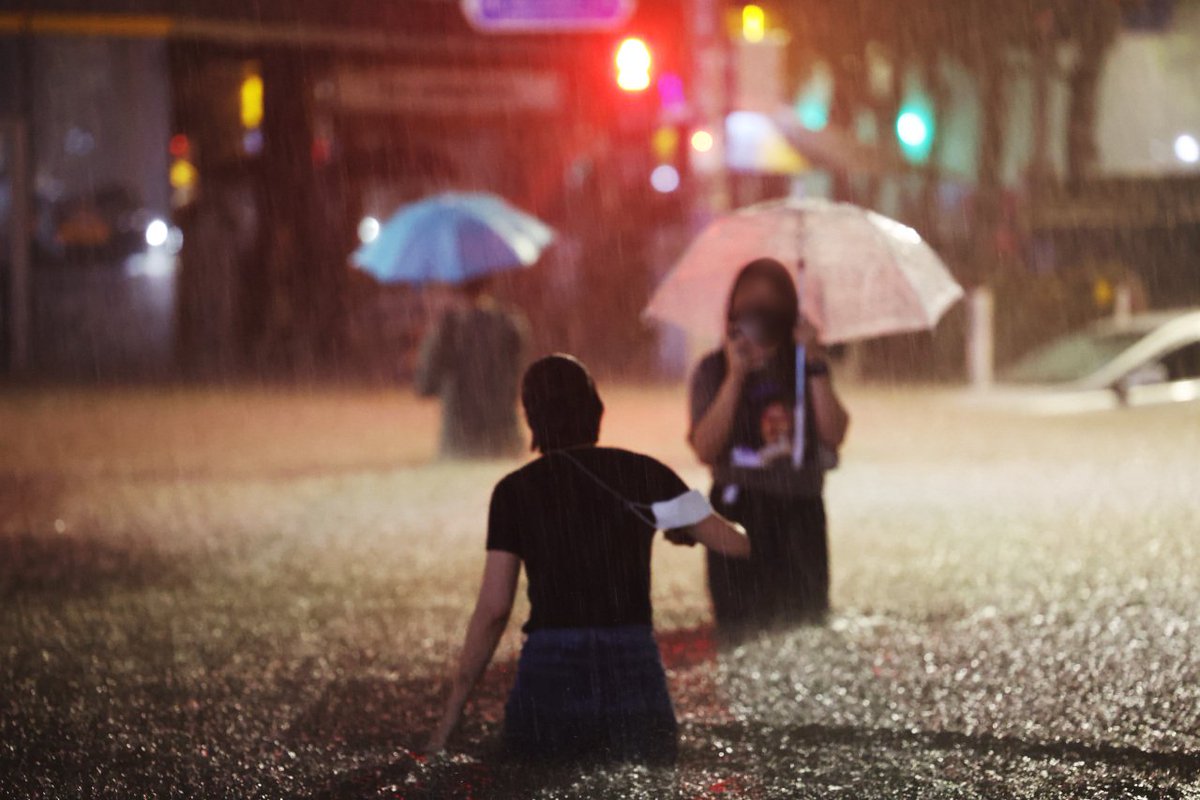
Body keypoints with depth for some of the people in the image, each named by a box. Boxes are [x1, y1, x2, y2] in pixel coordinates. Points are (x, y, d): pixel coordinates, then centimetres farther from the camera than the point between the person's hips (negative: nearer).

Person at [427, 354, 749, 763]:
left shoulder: (515, 491, 3)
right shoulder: (642, 474, 4)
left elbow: (492, 610, -1)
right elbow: (735, 543, 7)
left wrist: (449, 718, 4)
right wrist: (685, 529, 30)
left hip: (550, 676, -1)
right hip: (635, 672, 1)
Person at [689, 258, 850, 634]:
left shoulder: (805, 366, 10)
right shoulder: (714, 370, 5)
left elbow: (834, 434, -4)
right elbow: (705, 449, -8)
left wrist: (816, 366, -9)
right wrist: (735, 377, -11)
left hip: (801, 509, 2)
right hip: (740, 510, -2)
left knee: (806, 624, -3)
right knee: (743, 628, -7)